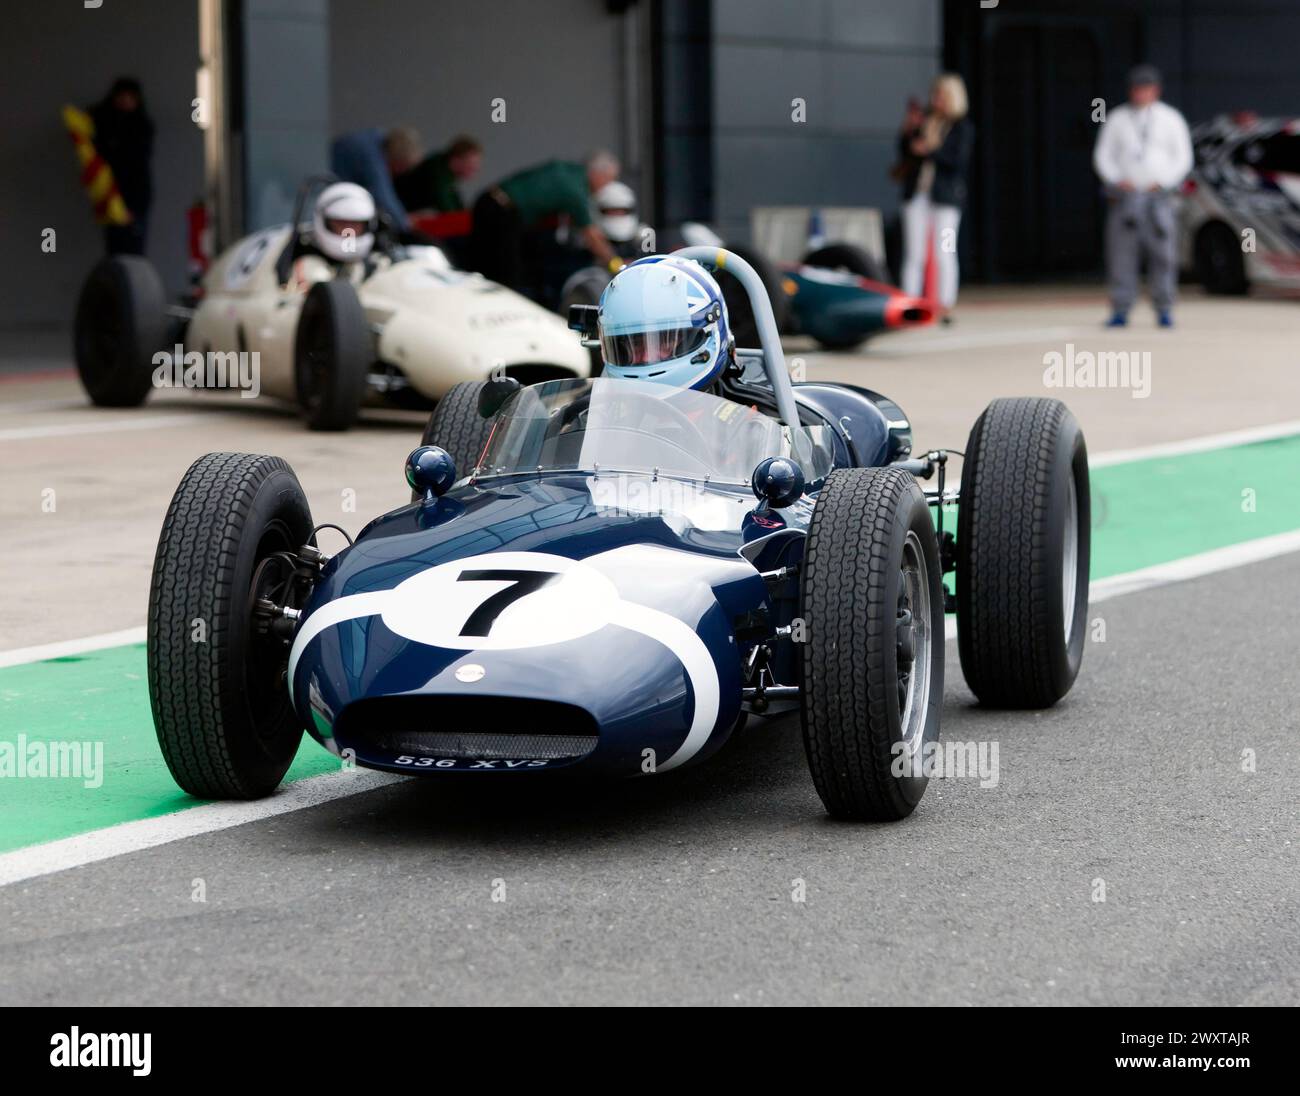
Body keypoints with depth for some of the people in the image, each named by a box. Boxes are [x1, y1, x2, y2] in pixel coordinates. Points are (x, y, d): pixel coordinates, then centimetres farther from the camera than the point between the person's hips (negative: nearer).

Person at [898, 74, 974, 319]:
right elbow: (905, 151, 14)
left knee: (944, 253, -4)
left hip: (945, 197, -4)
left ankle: (945, 307, -1)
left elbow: (959, 161, -10)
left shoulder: (962, 127, -1)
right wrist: (908, 132, -2)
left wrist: (932, 151, -18)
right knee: (913, 254, 2)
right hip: (917, 194, 4)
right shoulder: (925, 121, 11)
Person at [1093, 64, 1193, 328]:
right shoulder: (1116, 119, 9)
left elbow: (1183, 158, 4)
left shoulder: (1170, 118, 7)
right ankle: (1120, 311, -1)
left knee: (1163, 255, -6)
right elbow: (1102, 156, 9)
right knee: (1121, 254, -4)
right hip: (1125, 195, 1)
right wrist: (1117, 180, -7)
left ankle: (1164, 310, -1)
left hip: (1158, 196, -1)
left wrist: (1161, 183, -8)